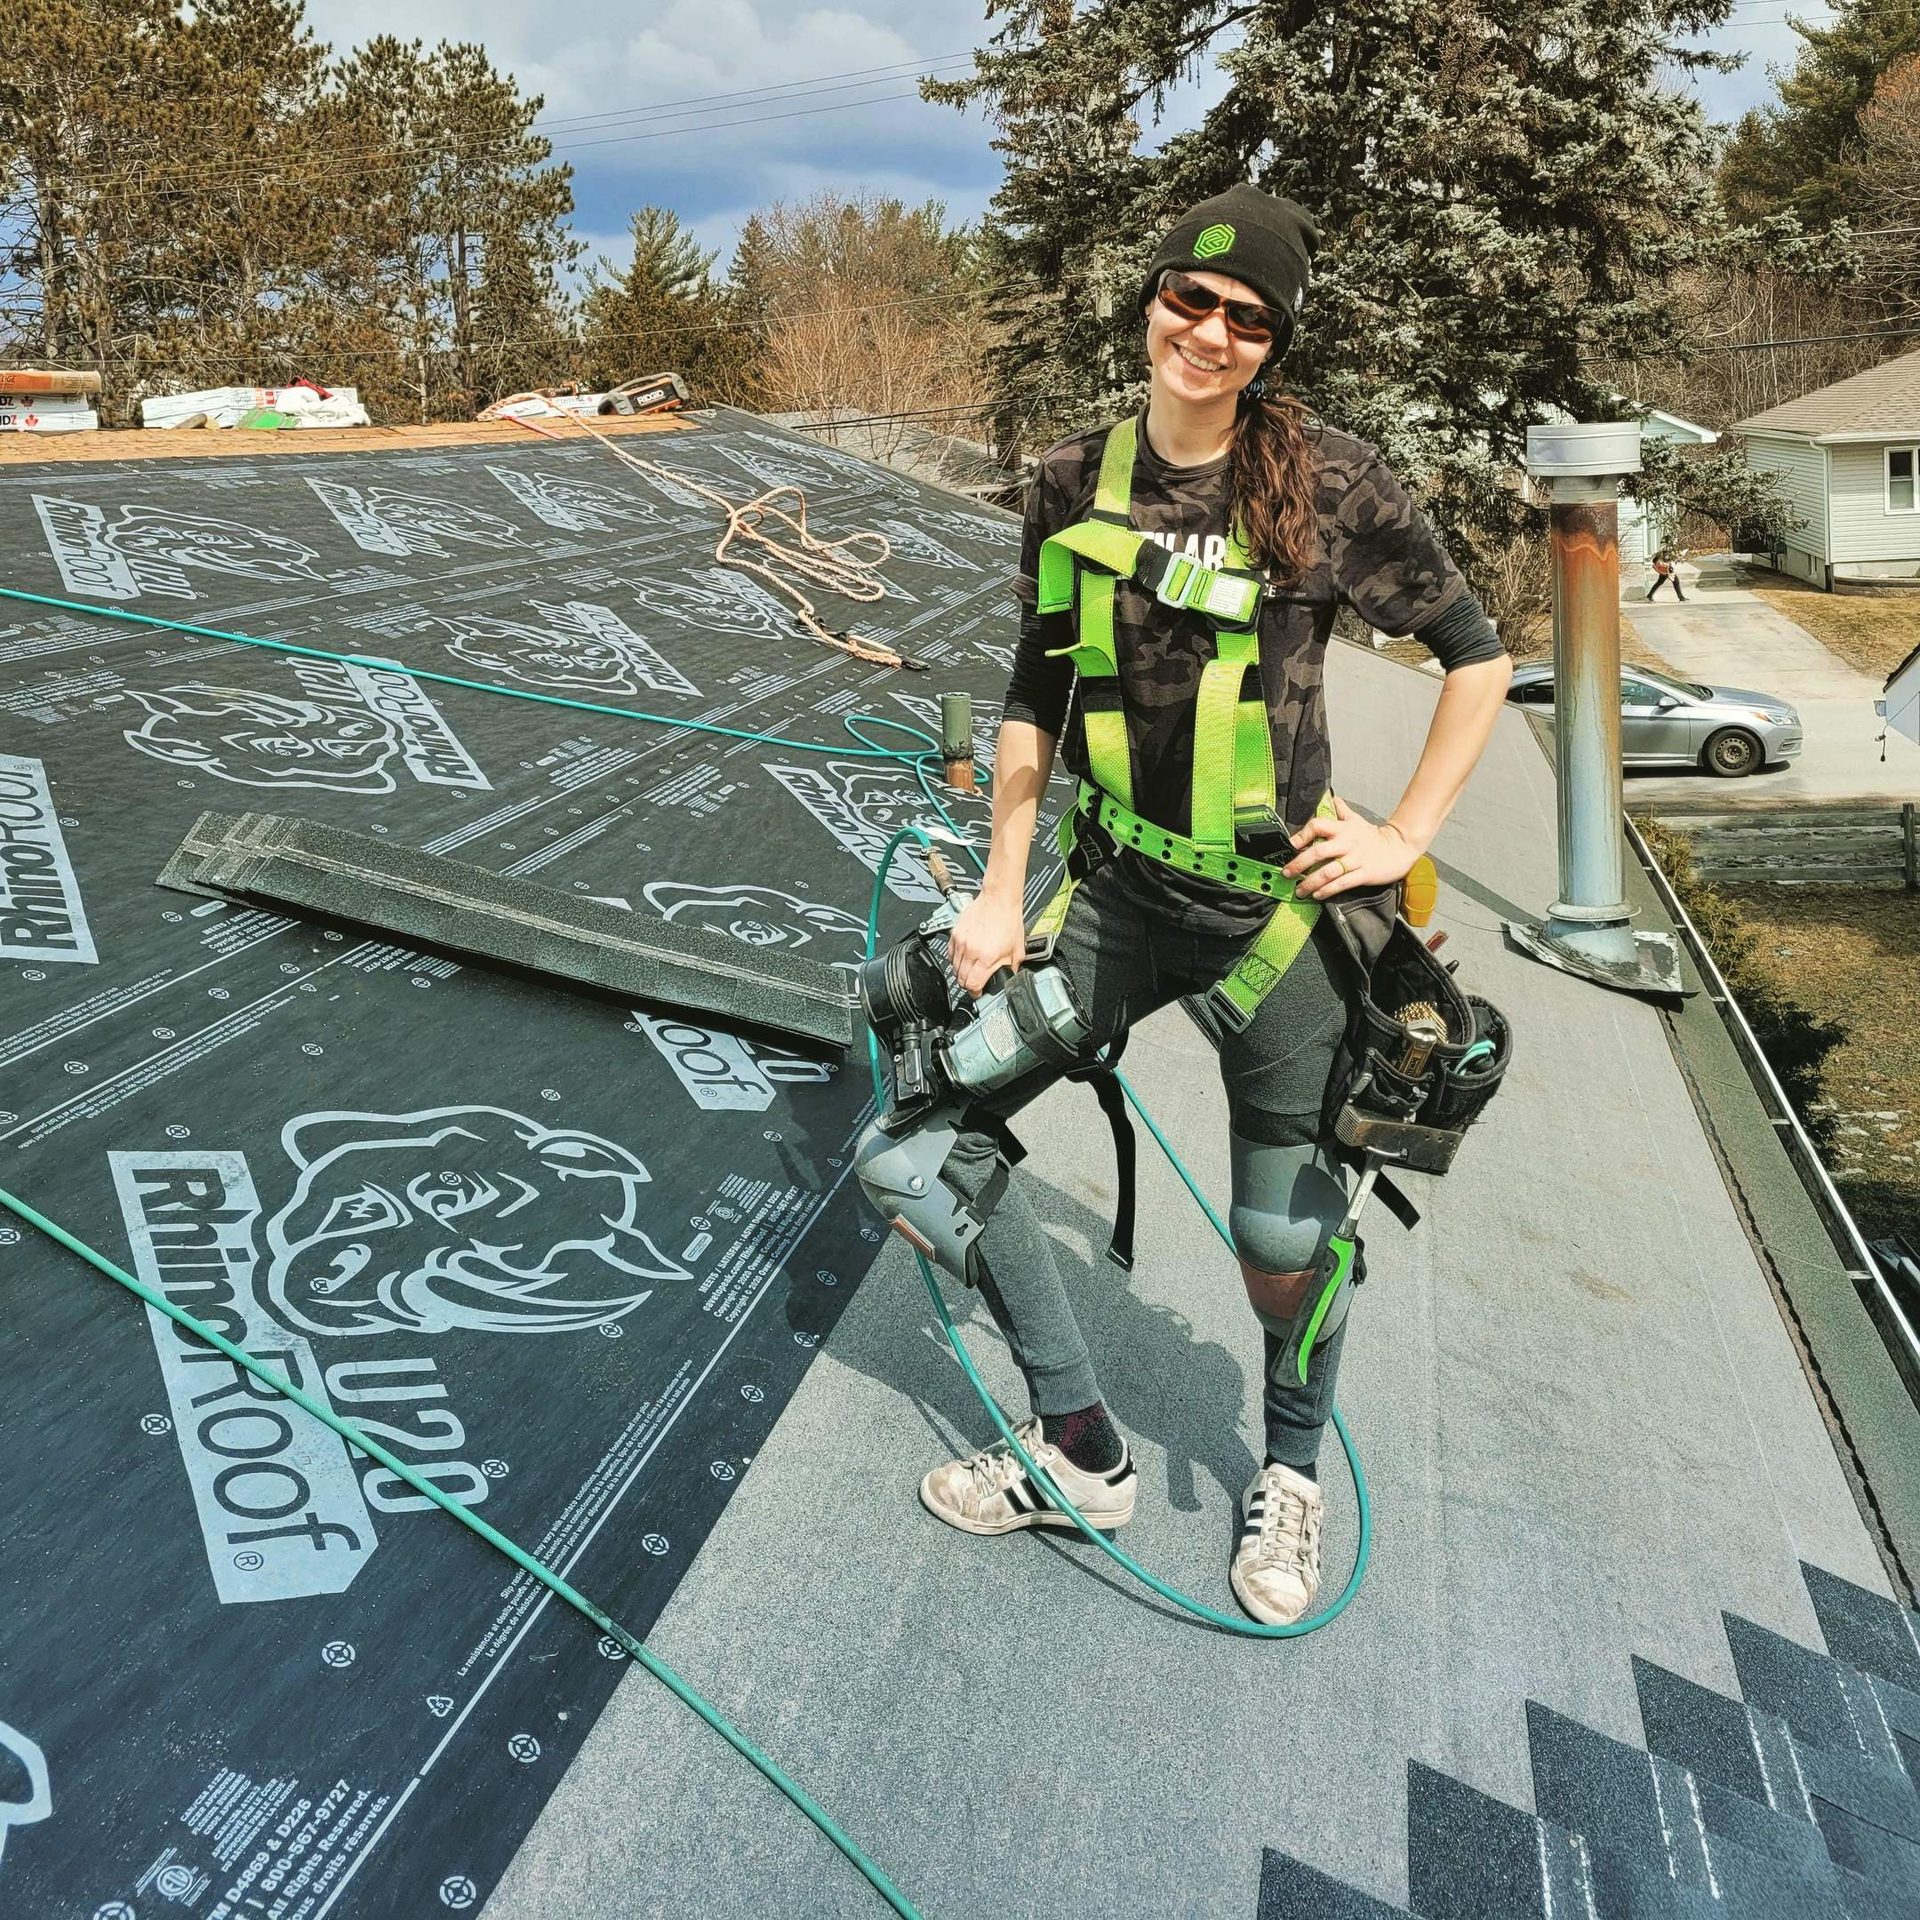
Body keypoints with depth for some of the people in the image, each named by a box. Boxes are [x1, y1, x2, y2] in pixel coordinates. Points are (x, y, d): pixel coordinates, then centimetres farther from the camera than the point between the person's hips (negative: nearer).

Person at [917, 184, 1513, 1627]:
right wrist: (1002, 895, 5)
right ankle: (1083, 1453, 20)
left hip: (1280, 906, -4)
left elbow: (1480, 657, 1)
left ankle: (1292, 1474, 38)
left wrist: (1405, 836, -5)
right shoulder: (1076, 481, 2)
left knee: (1283, 1240, 4)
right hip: (1117, 894, 4)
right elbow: (1036, 697, 8)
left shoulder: (1331, 484, -9)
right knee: (941, 1132, 1)